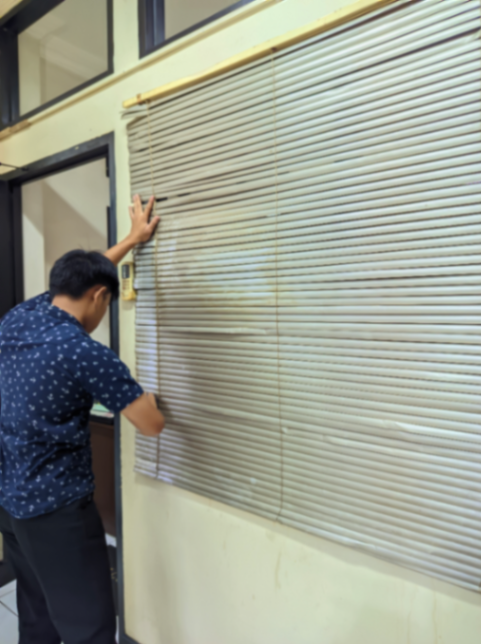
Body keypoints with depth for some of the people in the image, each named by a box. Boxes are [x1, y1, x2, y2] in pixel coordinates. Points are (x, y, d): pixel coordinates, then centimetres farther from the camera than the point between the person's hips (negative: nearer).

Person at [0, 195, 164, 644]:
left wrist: (132, 240, 22)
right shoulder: (87, 355, -24)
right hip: (56, 507, -8)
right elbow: (152, 425, -16)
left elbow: (76, 280, 15)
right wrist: (147, 400, 6)